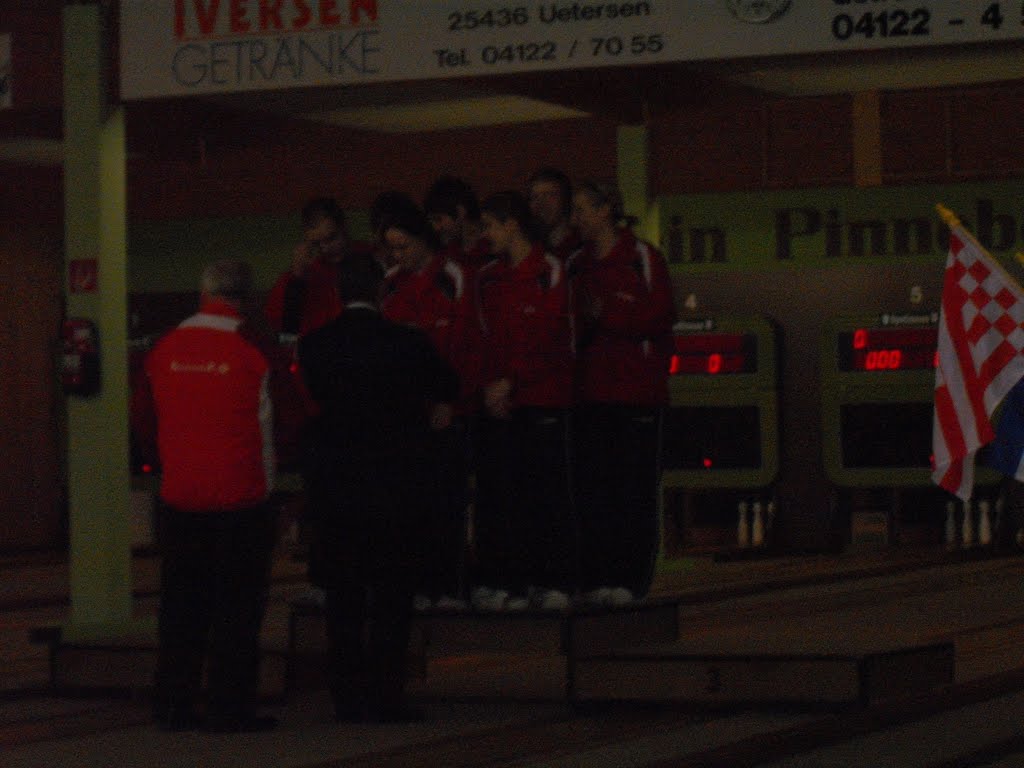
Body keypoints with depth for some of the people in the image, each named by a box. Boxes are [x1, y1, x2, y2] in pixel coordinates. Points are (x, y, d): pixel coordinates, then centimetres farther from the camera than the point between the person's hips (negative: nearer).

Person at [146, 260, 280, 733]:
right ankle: (229, 707, 2)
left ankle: (174, 704, 14)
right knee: (237, 607, 3)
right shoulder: (254, 352, -9)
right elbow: (265, 427, -2)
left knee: (181, 605, 11)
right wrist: (266, 486, 13)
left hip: (179, 499, 4)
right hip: (240, 499, -3)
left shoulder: (163, 351, 1)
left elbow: (150, 423, 10)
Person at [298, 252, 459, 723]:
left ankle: (347, 698, 9)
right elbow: (448, 389, 6)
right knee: (391, 596, 3)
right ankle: (385, 698, 1)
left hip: (335, 485, 2)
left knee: (343, 597, 8)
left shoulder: (314, 346, -4)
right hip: (398, 485, -2)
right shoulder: (407, 343, -8)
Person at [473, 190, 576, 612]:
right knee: (497, 493, 2)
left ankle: (553, 581, 2)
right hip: (497, 401, 5)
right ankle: (502, 581, 6)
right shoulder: (487, 277, 13)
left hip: (542, 400, -5)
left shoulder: (550, 272, -3)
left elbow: (549, 340, -8)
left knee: (546, 494, -3)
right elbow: (484, 338, 13)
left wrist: (510, 382, -11)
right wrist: (491, 385, 0)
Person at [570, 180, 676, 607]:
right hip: (591, 391, 5)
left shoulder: (641, 257, 0)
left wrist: (606, 315, -10)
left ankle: (630, 578, -3)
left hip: (636, 390, -5)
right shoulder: (577, 265, 17)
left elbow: (659, 316, -7)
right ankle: (597, 578, 6)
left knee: (634, 489, -5)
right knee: (592, 487, 2)